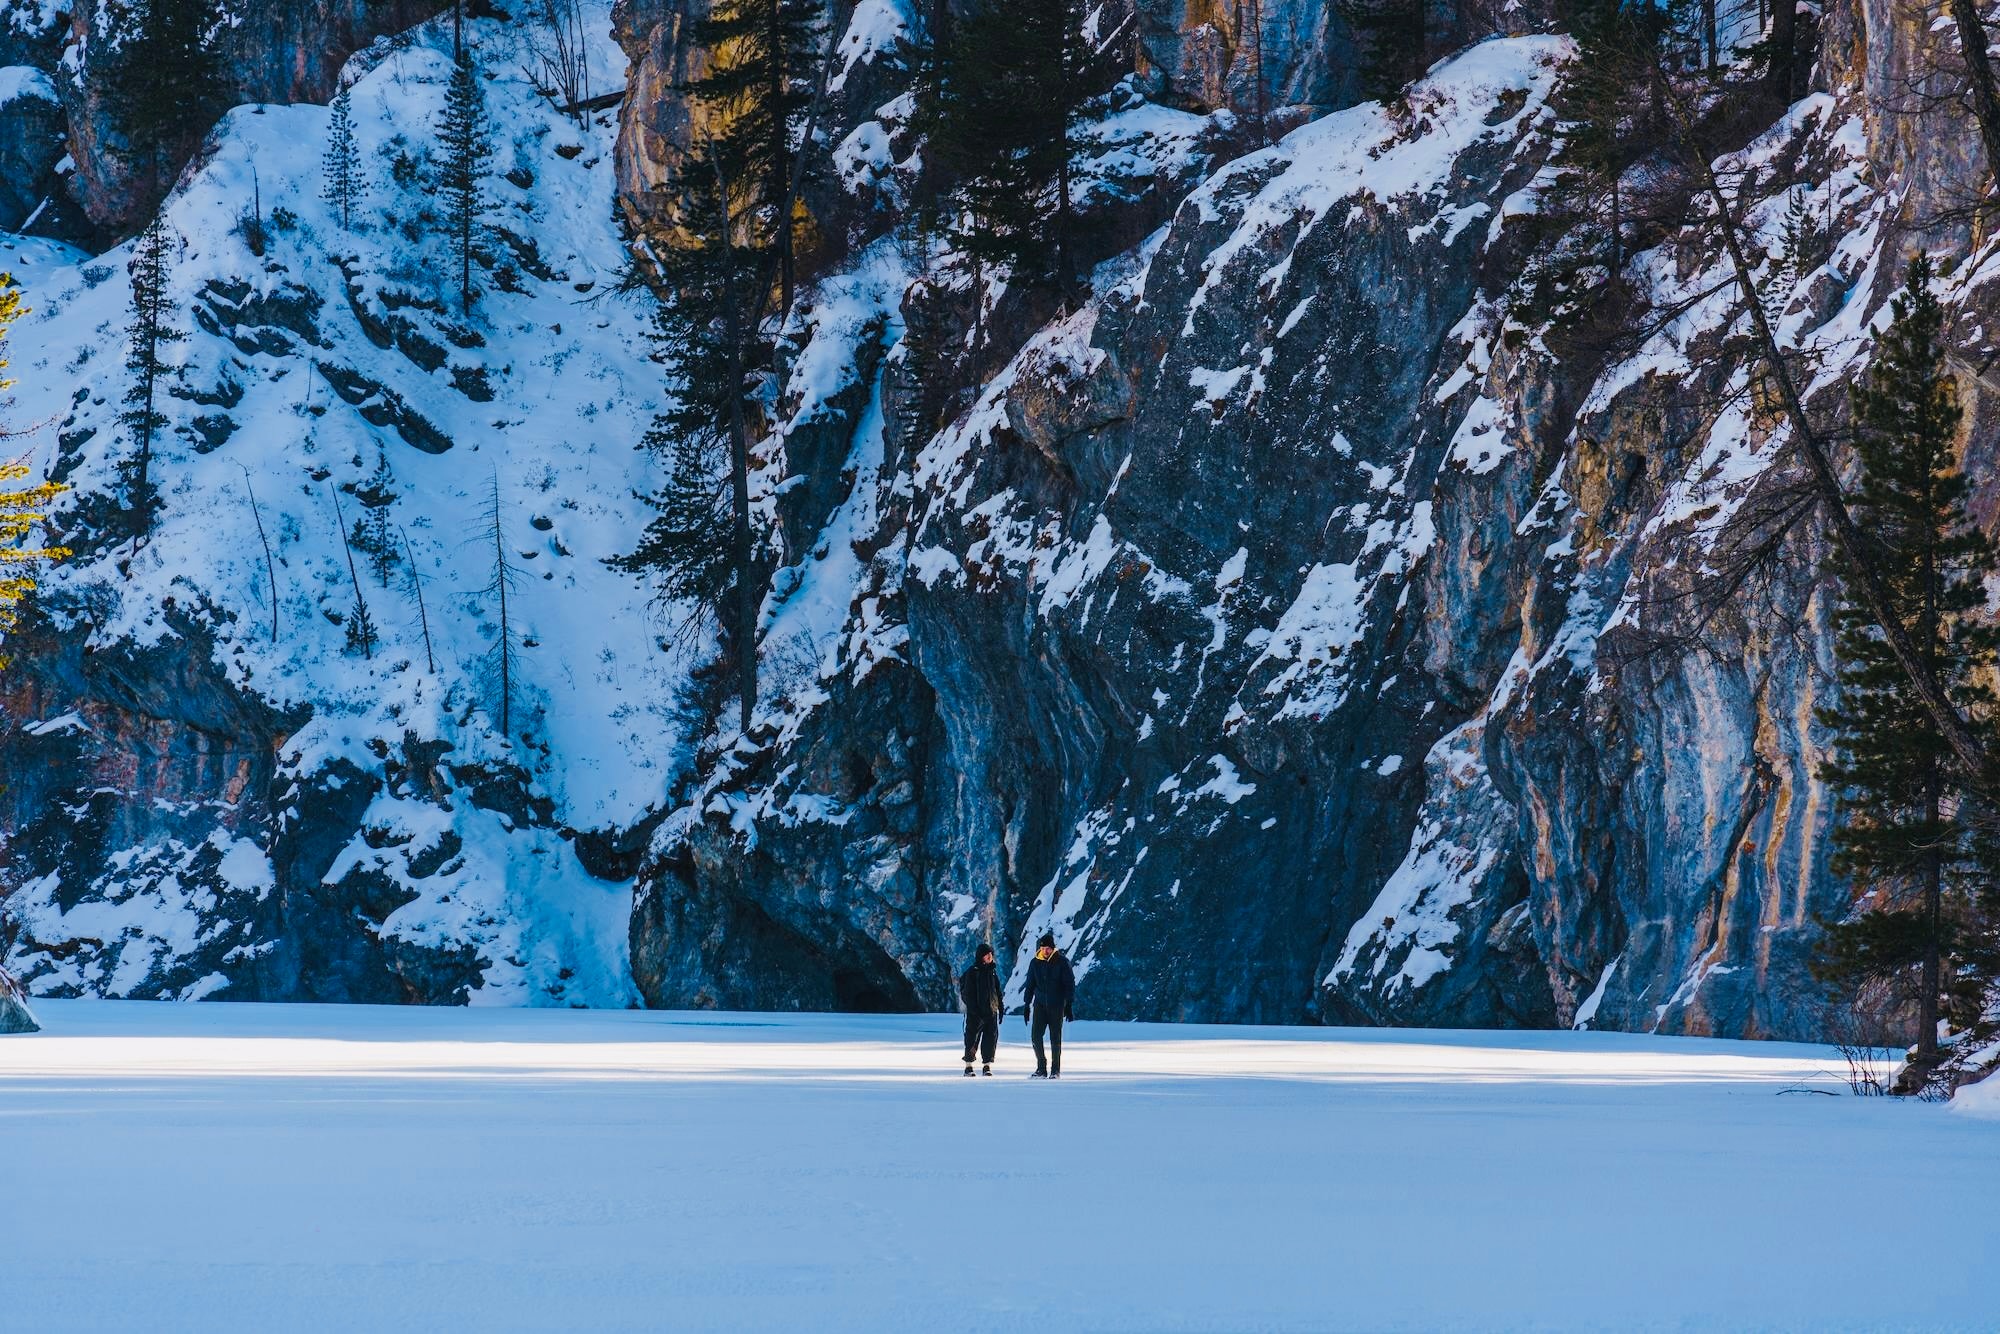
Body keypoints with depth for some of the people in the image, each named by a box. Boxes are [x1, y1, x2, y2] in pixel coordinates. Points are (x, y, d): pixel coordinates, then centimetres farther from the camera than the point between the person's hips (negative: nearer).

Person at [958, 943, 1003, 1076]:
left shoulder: (993, 971, 15)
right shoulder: (973, 971, -3)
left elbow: (998, 991, 21)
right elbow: (968, 993, -8)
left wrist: (1001, 1007, 15)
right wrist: (973, 1009, -16)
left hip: (991, 1011, 5)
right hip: (976, 1012, -5)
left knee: (991, 1038, 1)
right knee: (972, 1038, -2)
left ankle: (988, 1064, 7)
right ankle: (968, 1066, 5)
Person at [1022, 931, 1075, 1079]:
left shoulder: (1062, 962, -4)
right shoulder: (1035, 963, 5)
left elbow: (1070, 984, -4)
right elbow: (1030, 985, 12)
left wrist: (1069, 1005, -10)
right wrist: (1027, 1004, 9)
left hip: (1056, 1006, -3)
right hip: (1040, 1005, 3)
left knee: (1055, 1039, 1)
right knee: (1036, 1036, -8)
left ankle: (1055, 1070, 9)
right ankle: (1041, 1068, 0)